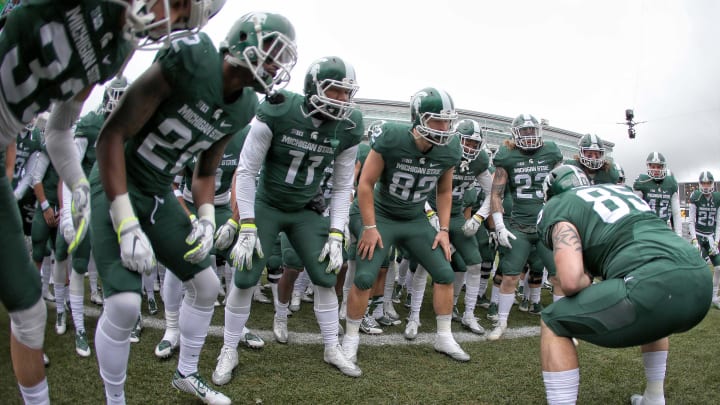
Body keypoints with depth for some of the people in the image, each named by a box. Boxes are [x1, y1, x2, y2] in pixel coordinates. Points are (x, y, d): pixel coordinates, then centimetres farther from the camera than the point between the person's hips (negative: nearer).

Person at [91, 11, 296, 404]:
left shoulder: (243, 108, -2)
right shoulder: (189, 61, -25)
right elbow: (112, 133, -23)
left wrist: (207, 219, -7)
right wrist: (127, 224, -27)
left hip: (159, 194, 7)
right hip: (117, 185, -7)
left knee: (206, 284, 10)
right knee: (124, 303, -18)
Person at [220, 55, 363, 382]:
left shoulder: (347, 129, -12)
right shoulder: (276, 115, -23)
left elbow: (342, 187, -1)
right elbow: (246, 171, -15)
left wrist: (335, 236, -7)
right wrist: (247, 229, -18)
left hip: (306, 211, 3)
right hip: (266, 205, -3)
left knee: (325, 277, 0)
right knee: (245, 279, -6)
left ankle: (332, 349, 20)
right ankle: (229, 352, 15)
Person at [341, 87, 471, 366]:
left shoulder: (450, 150, -11)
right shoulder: (391, 138, -25)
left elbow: (444, 191, 5)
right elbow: (366, 183, -17)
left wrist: (443, 230, 1)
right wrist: (369, 228, -16)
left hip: (416, 220, 4)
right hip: (381, 216, -4)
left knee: (445, 274, 2)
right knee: (364, 278, -12)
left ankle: (444, 338, 20)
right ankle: (351, 338, 9)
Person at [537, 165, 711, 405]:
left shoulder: (559, 207, 7)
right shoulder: (620, 189, 30)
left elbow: (571, 281, -9)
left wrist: (587, 281, 13)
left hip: (656, 287, -8)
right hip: (701, 283, 8)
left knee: (553, 324, 7)